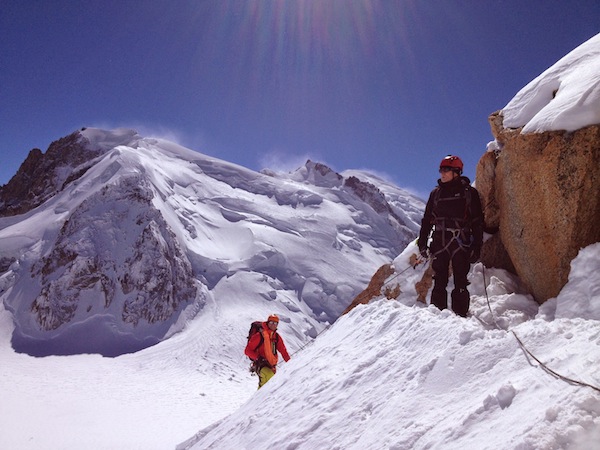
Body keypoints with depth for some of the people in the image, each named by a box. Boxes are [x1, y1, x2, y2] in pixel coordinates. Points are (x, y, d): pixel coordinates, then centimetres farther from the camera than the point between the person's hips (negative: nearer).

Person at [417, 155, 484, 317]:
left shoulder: (469, 192, 4)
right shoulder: (436, 193, 14)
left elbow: (477, 221, 1)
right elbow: (427, 220, 17)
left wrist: (477, 246, -5)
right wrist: (422, 242, 10)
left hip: (461, 243, -3)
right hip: (439, 242, 3)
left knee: (460, 282, -4)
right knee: (439, 281, 3)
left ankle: (460, 315, -2)